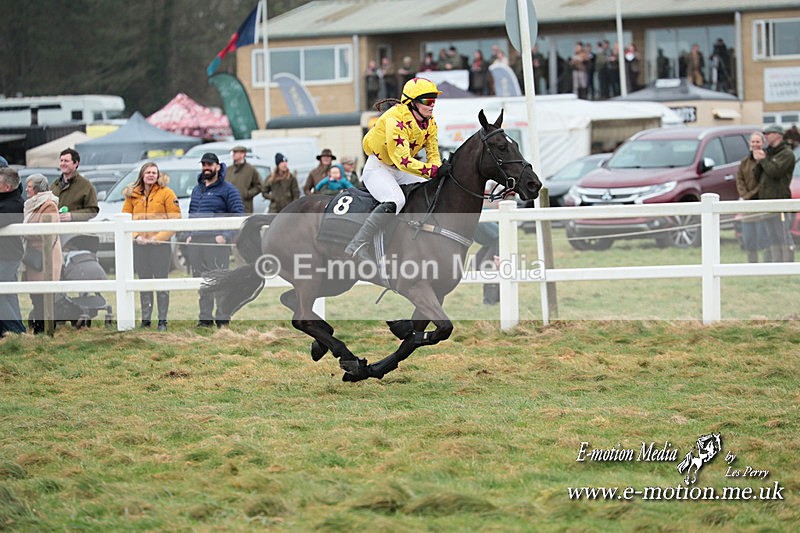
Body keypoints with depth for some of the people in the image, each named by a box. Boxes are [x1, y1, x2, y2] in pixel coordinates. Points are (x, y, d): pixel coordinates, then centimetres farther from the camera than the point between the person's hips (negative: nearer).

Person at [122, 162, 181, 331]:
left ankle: (162, 320, 5)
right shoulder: (132, 195, 8)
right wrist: (136, 236, -7)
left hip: (161, 243, -3)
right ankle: (145, 320, 15)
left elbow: (175, 220, -6)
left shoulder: (166, 193, -3)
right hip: (140, 245, 3)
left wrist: (159, 237, -13)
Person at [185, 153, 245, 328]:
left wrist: (225, 235, -16)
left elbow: (238, 215, -7)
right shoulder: (197, 189, 20)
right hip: (196, 241, 7)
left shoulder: (227, 189, -2)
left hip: (217, 242, -7)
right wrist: (189, 235, 12)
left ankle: (223, 319, -4)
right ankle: (205, 318, 13)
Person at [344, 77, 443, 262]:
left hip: (400, 171, 9)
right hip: (377, 168, -9)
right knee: (395, 200, -33)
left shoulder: (429, 122, 0)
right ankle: (357, 245, -34)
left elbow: (433, 154, 1)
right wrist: (432, 171, -39)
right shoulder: (396, 120, -27)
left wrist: (438, 170, -22)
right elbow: (402, 160, -33)